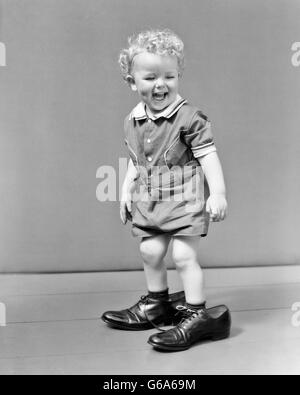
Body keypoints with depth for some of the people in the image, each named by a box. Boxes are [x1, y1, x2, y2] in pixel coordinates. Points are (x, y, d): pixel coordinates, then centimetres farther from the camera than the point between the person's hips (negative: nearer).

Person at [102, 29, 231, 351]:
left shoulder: (189, 117, -13)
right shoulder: (133, 121, 6)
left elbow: (208, 155, -13)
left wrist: (218, 192, -17)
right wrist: (126, 191, 14)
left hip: (185, 199, -6)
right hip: (149, 201, 7)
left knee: (184, 255, -6)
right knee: (150, 251, 12)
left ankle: (197, 315, 9)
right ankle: (156, 305, 33)